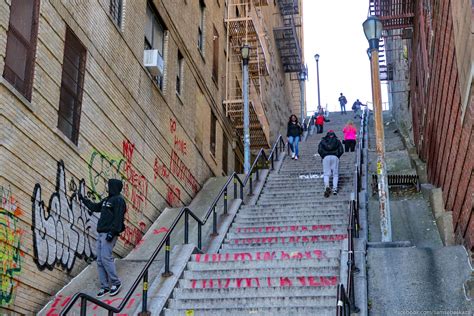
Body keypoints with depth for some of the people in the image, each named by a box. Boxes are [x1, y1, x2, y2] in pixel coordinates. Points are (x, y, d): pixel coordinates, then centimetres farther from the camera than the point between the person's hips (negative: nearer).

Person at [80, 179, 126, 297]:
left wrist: (112, 232, -25)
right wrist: (84, 199, 40)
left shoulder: (119, 200, -9)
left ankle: (116, 283, -4)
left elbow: (118, 218, -18)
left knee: (105, 258, -15)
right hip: (101, 233, 10)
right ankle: (104, 286, 10)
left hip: (109, 234, -10)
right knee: (100, 261, 6)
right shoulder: (108, 199, 21)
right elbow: (95, 207, 36)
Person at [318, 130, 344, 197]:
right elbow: (341, 150, 6)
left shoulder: (323, 141, 15)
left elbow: (319, 150, 4)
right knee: (335, 174, 7)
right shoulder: (337, 141, 15)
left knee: (326, 174, 0)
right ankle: (334, 189, -3)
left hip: (326, 157, 0)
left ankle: (327, 186, -25)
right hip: (335, 157, 0)